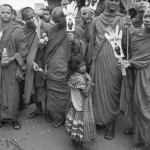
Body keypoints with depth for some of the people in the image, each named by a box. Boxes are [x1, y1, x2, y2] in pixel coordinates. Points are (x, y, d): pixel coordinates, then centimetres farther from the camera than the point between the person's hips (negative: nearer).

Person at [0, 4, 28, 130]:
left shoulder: (17, 30, -3)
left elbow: (23, 50, -5)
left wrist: (11, 59, -15)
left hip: (11, 67, -3)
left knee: (12, 93, 1)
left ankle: (13, 117, 17)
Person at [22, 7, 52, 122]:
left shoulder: (46, 27, -9)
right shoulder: (24, 31, 0)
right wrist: (31, 62, -12)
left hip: (45, 62, -3)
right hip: (32, 64, 3)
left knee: (46, 87, 4)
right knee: (34, 87, 12)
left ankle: (48, 111, 22)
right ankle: (39, 109, 32)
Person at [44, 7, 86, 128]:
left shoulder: (75, 30, -2)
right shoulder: (52, 30, 12)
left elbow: (81, 49, -10)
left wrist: (74, 41, -30)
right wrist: (46, 66, 13)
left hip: (66, 73, -4)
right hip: (52, 72, 4)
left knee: (65, 99, 1)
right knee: (52, 99, 9)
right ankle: (58, 119, 30)